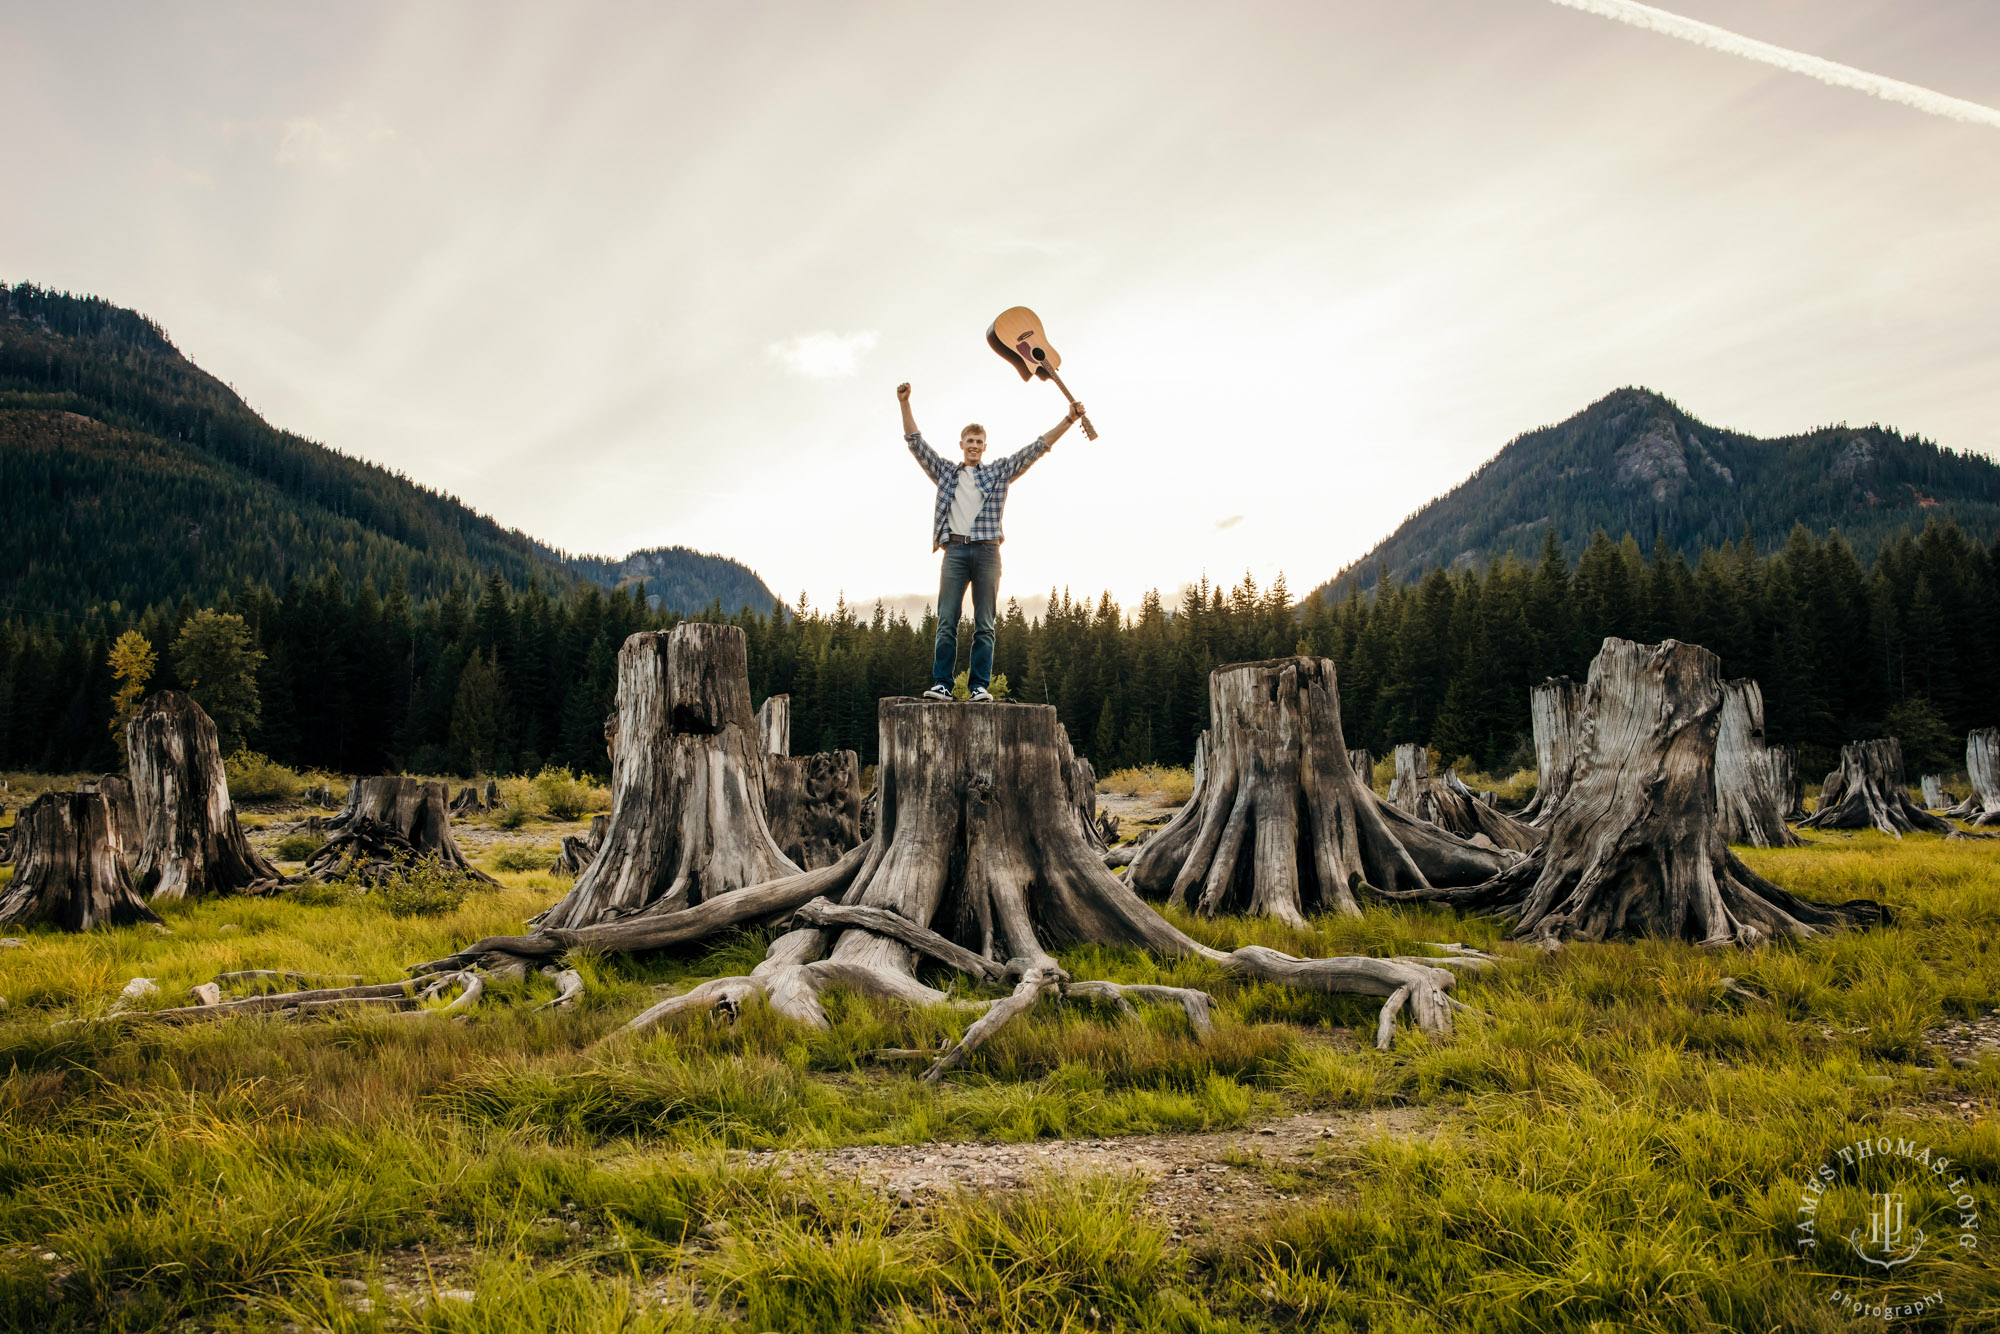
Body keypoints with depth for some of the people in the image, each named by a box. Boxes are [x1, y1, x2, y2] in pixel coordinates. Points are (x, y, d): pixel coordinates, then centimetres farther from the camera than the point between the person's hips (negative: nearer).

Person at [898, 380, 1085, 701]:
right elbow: (916, 442, 16)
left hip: (987, 551, 0)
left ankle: (980, 686, -3)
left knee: (984, 625, -3)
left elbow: (1037, 447, 13)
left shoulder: (999, 472, 16)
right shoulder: (945, 472, 19)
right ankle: (942, 684, -8)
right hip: (955, 550, 0)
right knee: (946, 622, -7)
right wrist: (905, 404, 8)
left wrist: (1068, 420, 6)